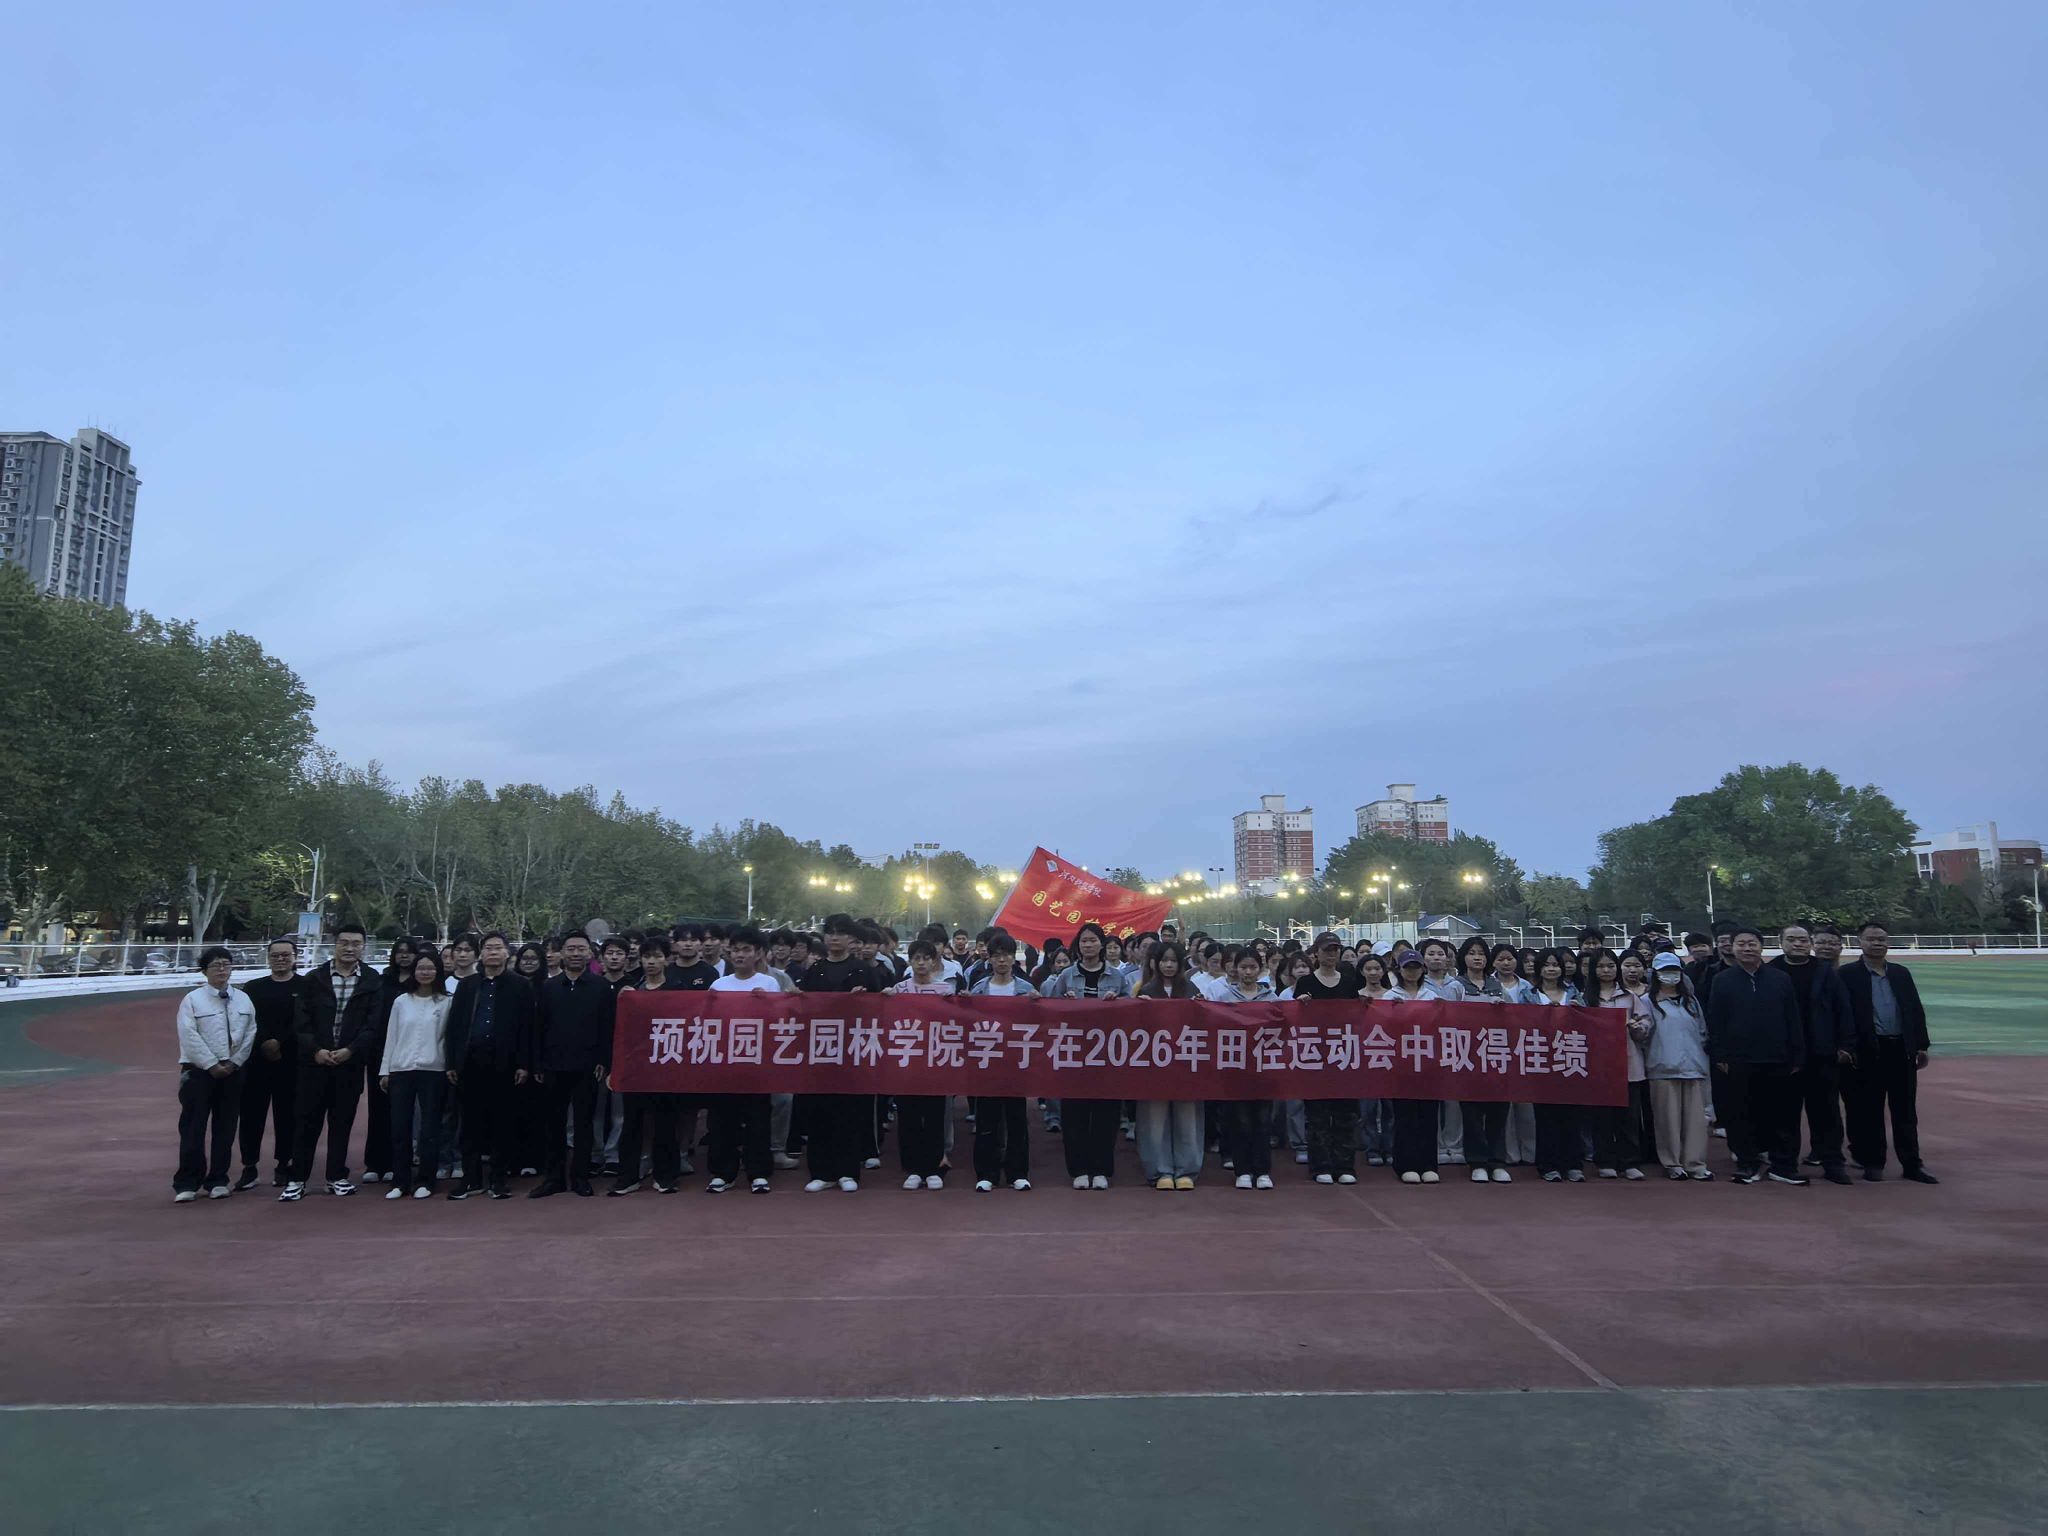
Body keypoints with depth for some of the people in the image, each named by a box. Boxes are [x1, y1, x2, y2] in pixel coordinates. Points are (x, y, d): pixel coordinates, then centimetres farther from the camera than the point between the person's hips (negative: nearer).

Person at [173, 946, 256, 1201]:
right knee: (193, 1128, -1)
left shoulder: (243, 999, 7)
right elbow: (189, 1037, -10)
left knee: (226, 1128, 7)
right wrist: (212, 1065, -14)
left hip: (232, 1071, 3)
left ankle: (218, 1181, 16)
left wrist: (234, 1062, -7)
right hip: (199, 1071, -3)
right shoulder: (192, 1000, -2)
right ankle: (187, 1184, 6)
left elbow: (250, 1033, 3)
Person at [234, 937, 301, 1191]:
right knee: (251, 1112, 3)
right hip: (256, 1059, 3)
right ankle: (249, 1167, 12)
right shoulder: (254, 988, 11)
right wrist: (265, 1044, -12)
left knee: (287, 1113, 3)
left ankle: (284, 1165, 13)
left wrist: (280, 1043, -14)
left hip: (290, 1061, -3)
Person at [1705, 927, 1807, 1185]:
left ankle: (1784, 1166, 14)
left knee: (1782, 1116, 4)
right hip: (1737, 1063, -1)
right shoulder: (1722, 980, 3)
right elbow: (1714, 1022, 1)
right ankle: (1747, 1164, 12)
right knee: (1742, 1116, 3)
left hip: (1777, 1062, 1)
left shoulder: (1781, 979, 7)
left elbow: (1794, 1021, 7)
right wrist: (1719, 1057, -5)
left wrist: (1797, 1057, 2)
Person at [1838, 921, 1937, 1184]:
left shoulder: (1901, 973, 12)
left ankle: (1911, 1164, 15)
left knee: (1905, 1110, 8)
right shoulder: (1848, 974, -4)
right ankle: (1872, 1162, 13)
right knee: (1869, 1111, 3)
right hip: (1867, 1051, -4)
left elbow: (1916, 1009, 13)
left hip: (1901, 1049, 4)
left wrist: (1922, 1045, 8)